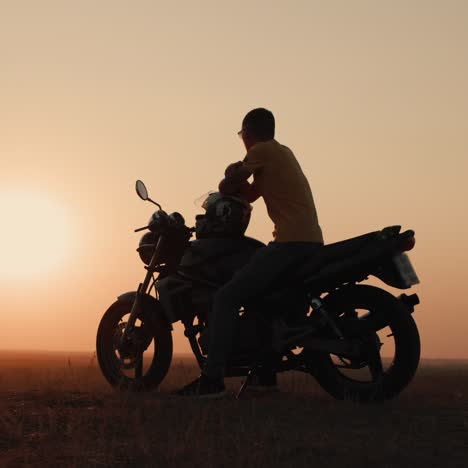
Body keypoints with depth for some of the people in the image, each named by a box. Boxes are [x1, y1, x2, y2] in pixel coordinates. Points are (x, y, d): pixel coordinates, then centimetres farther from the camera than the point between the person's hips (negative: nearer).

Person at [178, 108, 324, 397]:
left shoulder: (261, 151, -2)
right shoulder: (284, 153, 25)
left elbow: (228, 188, 3)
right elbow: (249, 194, 25)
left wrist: (233, 179, 24)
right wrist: (238, 179, 6)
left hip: (290, 242, -10)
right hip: (313, 242, 10)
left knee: (226, 298, -12)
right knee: (262, 296, 27)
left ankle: (213, 379, -18)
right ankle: (265, 373, 27)